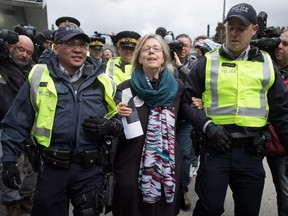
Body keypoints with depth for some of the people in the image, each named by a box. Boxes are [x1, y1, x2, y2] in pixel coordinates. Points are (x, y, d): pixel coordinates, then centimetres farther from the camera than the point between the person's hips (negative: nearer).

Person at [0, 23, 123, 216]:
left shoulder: (103, 82, 3)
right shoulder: (39, 77, 0)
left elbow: (121, 119, 10)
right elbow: (17, 123, 2)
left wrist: (109, 126, -11)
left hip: (90, 168, 1)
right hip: (51, 166, 0)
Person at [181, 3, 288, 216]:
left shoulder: (266, 64, 6)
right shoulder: (207, 62, 0)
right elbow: (186, 100, 1)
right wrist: (207, 126, -13)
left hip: (251, 152, 3)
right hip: (215, 148, -2)